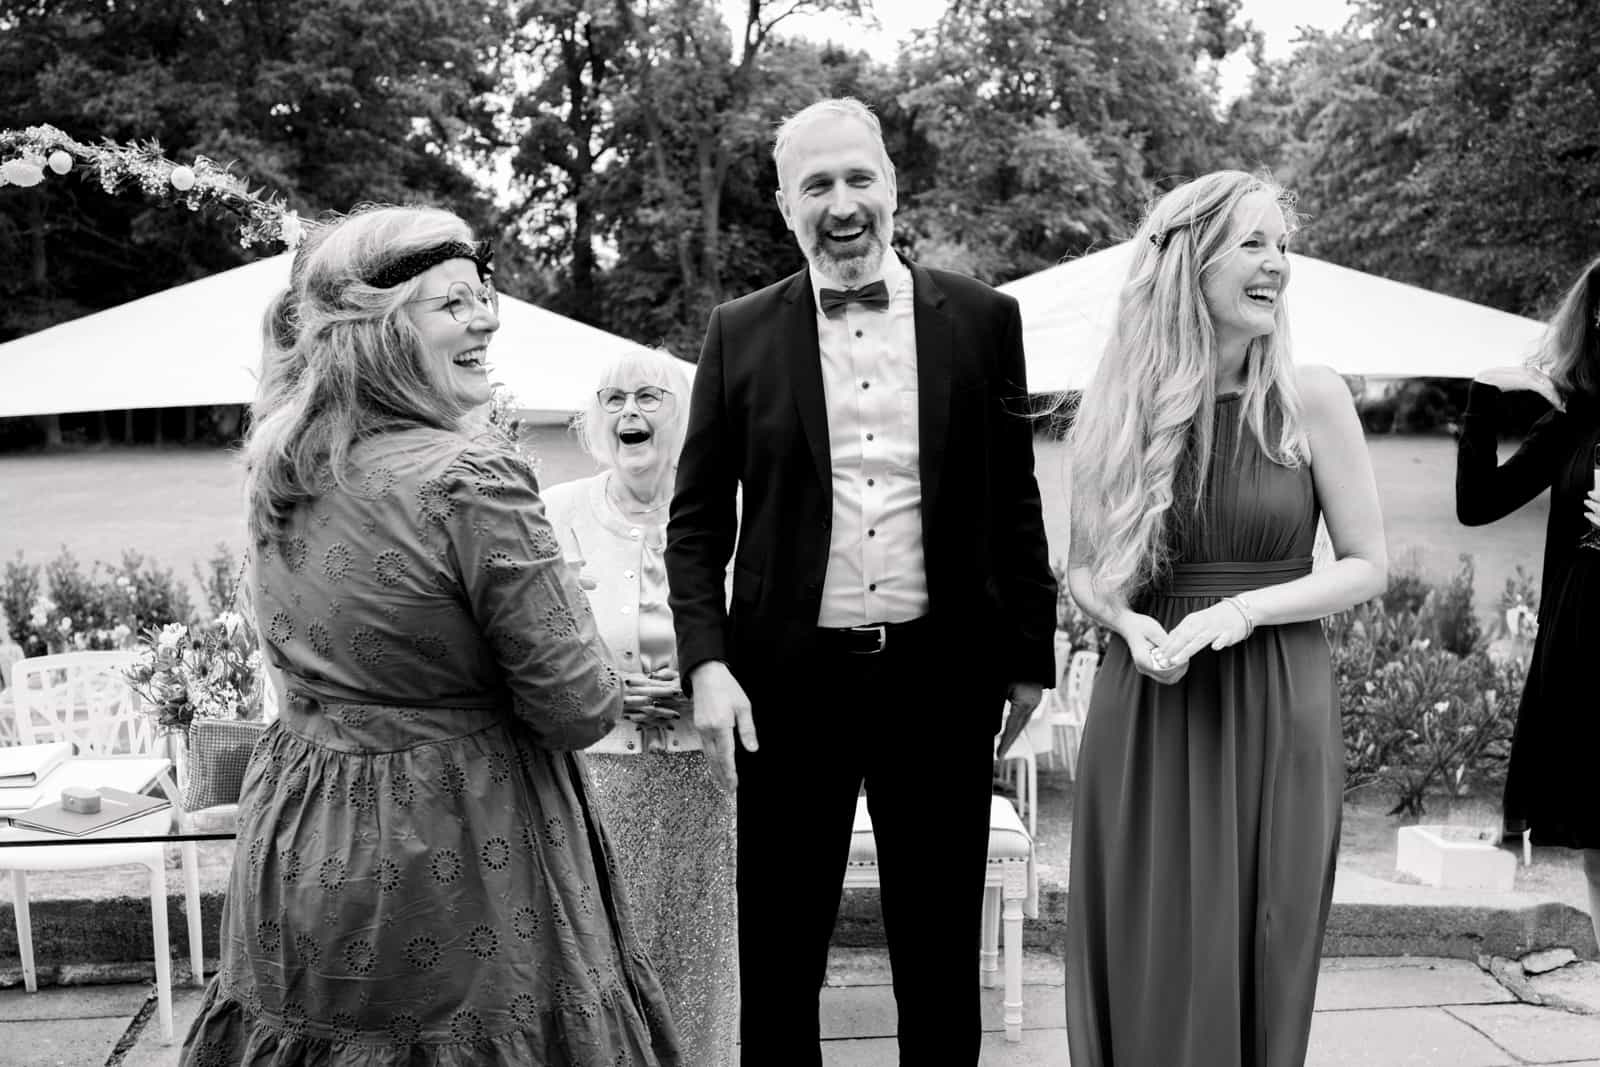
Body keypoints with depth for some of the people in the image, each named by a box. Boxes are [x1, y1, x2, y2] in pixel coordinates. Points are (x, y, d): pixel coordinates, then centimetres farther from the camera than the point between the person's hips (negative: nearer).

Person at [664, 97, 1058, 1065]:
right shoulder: (740, 333, 2)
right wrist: (706, 664, -8)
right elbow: (697, 520, 3)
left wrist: (1029, 656, 6)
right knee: (780, 958, 12)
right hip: (788, 676, 0)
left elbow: (1015, 504, 6)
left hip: (941, 674, 1)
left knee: (941, 957, 14)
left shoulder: (982, 319, 2)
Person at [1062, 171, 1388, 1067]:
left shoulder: (1311, 397, -3)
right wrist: (1130, 623, -10)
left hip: (1278, 709, -1)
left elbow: (1370, 565, 0)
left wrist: (1243, 607, -14)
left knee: (1254, 965, 6)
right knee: (1141, 967, 8)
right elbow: (1084, 568, 10)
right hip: (1143, 708, 1)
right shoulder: (1118, 408, 1)